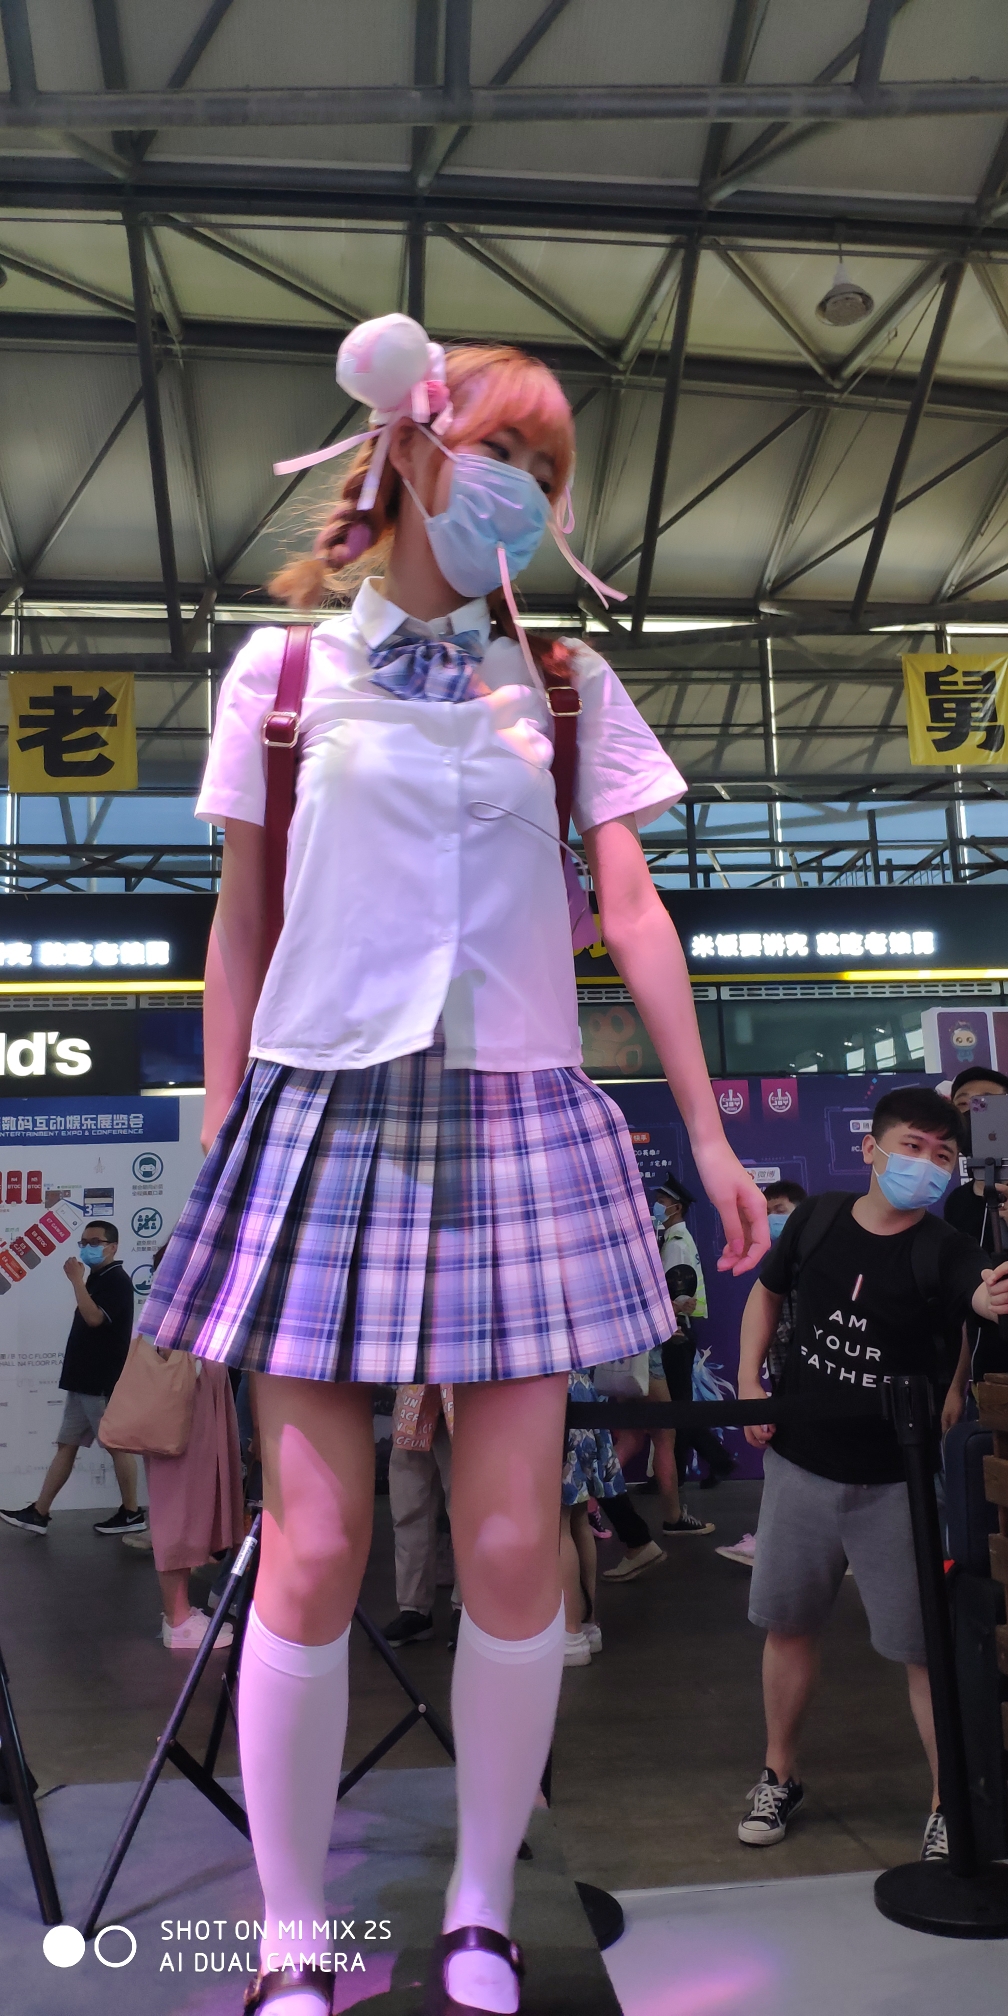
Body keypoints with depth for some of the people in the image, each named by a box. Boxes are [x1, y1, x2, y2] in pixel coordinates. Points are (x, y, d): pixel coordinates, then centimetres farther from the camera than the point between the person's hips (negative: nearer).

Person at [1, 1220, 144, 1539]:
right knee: (66, 1445, 9)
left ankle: (132, 1514, 5)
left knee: (118, 1445, -3)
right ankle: (39, 1513, 11)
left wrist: (76, 1279, -21)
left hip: (103, 1380, -10)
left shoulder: (116, 1280, -11)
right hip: (85, 1379, 10)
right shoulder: (97, 1279, 18)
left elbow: (94, 1317, -26)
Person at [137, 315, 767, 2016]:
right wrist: (220, 1154, 6)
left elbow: (632, 912, 8)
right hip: (324, 1107, -1)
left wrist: (707, 1135, 3)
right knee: (314, 1547, -2)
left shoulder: (567, 678, 12)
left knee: (511, 1546, 0)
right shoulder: (285, 668, 9)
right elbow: (239, 932, 9)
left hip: (514, 1120, 1)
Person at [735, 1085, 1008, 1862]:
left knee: (929, 1646, 1)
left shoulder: (942, 1250, -16)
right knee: (788, 1622, 16)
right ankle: (780, 1778, 36)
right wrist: (749, 1379, 1)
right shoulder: (816, 1219, -6)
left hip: (896, 1481, -3)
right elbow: (767, 1292, 12)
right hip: (800, 1463, 4)